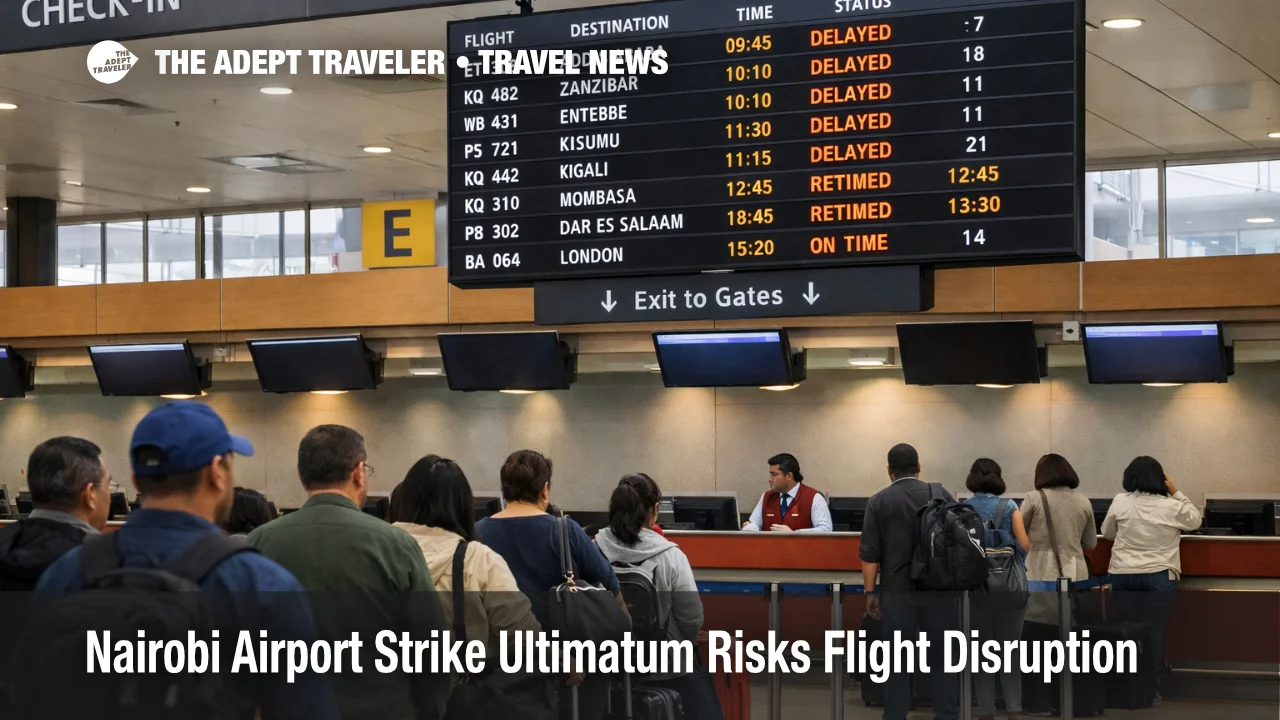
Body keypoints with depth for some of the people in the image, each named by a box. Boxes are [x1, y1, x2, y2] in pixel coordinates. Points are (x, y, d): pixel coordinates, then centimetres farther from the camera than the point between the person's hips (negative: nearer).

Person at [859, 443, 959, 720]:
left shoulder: (878, 502, 0)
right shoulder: (940, 494, 2)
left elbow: (869, 554, -3)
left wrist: (871, 592, 3)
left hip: (897, 591, 0)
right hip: (938, 588, 0)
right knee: (943, 658, 6)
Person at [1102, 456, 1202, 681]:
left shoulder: (1120, 502, -1)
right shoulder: (1172, 506, -5)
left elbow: (1107, 533, 13)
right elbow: (1195, 520, 15)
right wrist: (1176, 493, 13)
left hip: (1124, 575, 2)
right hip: (1159, 576, -2)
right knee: (1154, 631, 2)